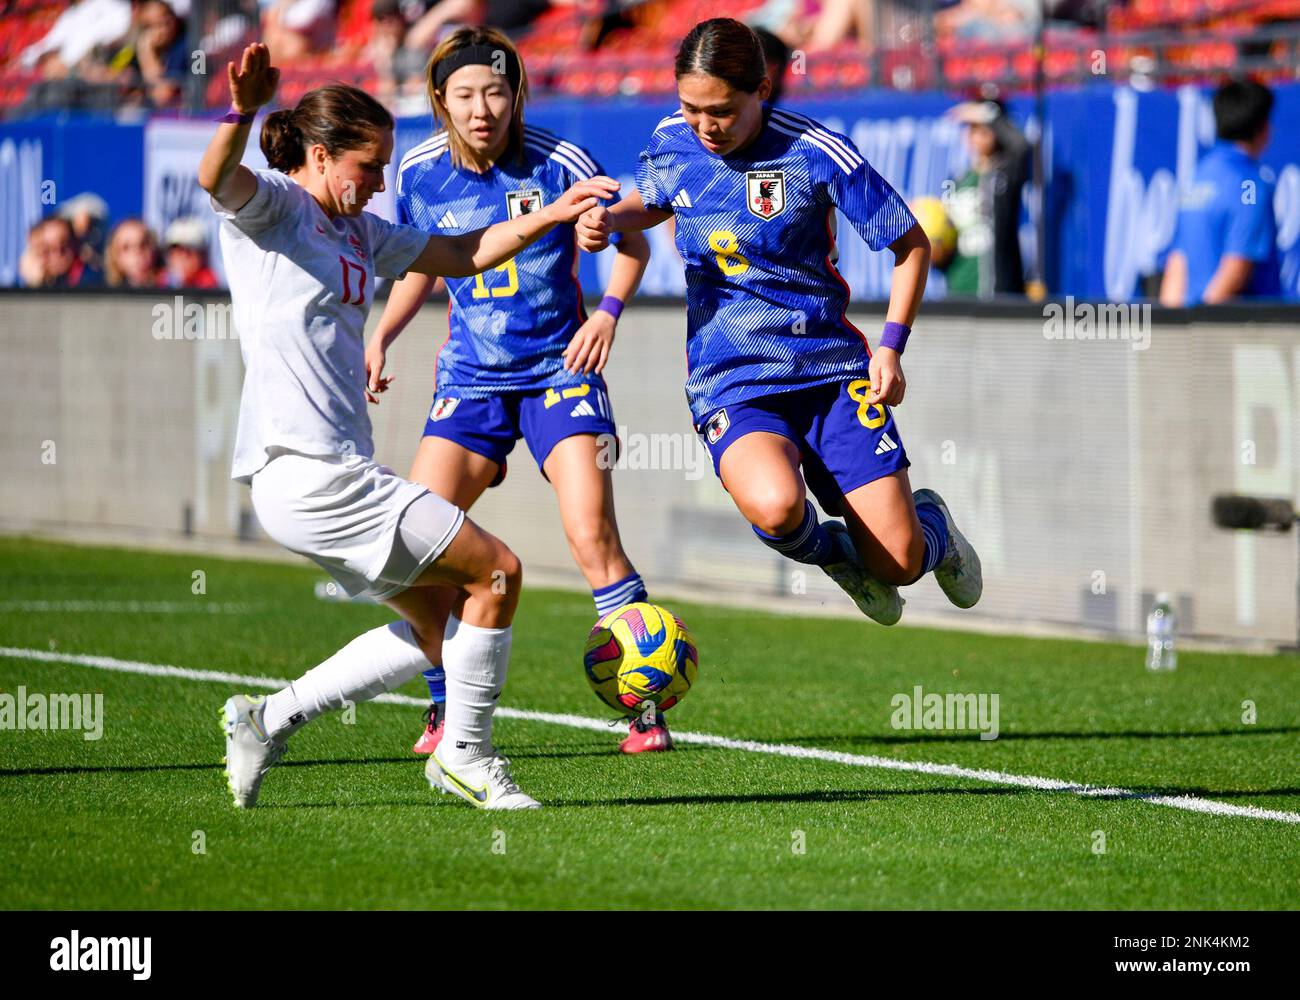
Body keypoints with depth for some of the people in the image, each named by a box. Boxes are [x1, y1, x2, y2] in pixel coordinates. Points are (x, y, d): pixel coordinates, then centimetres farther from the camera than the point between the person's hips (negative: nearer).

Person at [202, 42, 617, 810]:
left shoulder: (359, 230, 19)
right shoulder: (271, 202, -6)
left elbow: (461, 255, 28)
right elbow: (217, 178, -29)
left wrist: (553, 216, 19)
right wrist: (243, 111, -49)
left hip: (336, 473, 10)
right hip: (304, 468, -10)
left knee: (437, 632, 16)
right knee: (496, 571, -4)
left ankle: (270, 719, 15)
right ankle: (467, 758, 7)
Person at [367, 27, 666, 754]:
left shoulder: (561, 165, -12)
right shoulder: (419, 176, -2)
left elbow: (631, 242, 1)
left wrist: (608, 312, -14)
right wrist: (381, 338, 5)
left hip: (559, 368, -3)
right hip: (471, 379, 3)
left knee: (592, 533, -16)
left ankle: (647, 709, -6)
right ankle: (446, 713, 8)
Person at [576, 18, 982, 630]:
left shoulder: (816, 154, -12)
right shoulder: (670, 144, -1)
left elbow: (912, 245, -1)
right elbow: (652, 201, 24)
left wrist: (891, 347, -9)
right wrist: (609, 220, 1)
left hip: (831, 369, -1)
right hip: (730, 383, 1)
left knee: (899, 563, -7)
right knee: (774, 506, -33)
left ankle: (933, 525, 34)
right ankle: (834, 555, 5)